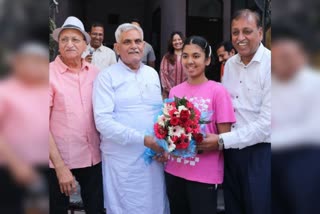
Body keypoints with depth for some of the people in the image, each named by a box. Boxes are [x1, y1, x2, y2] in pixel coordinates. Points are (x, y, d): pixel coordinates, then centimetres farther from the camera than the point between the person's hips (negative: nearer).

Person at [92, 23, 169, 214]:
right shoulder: (107, 77, -6)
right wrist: (143, 139, -20)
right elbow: (103, 121, -15)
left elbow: (160, 112, 13)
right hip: (122, 160, -4)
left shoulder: (152, 74, 11)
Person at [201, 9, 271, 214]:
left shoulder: (270, 64, -14)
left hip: (261, 152, -5)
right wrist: (221, 141, -1)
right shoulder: (230, 63, 7)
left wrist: (222, 140, -20)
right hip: (231, 151, 6)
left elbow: (266, 122, -20)